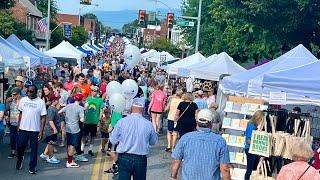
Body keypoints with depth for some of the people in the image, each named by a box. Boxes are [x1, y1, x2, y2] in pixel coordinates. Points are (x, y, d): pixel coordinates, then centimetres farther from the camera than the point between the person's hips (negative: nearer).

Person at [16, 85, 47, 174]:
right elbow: (21, 114, 11)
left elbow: (43, 117, -6)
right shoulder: (23, 100, 2)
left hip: (35, 130, -3)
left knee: (34, 149, 4)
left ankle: (32, 167, 15)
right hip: (23, 129, 3)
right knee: (20, 146, 11)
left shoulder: (41, 102, -8)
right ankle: (20, 158, 41)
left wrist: (41, 131, -10)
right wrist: (18, 126, 8)